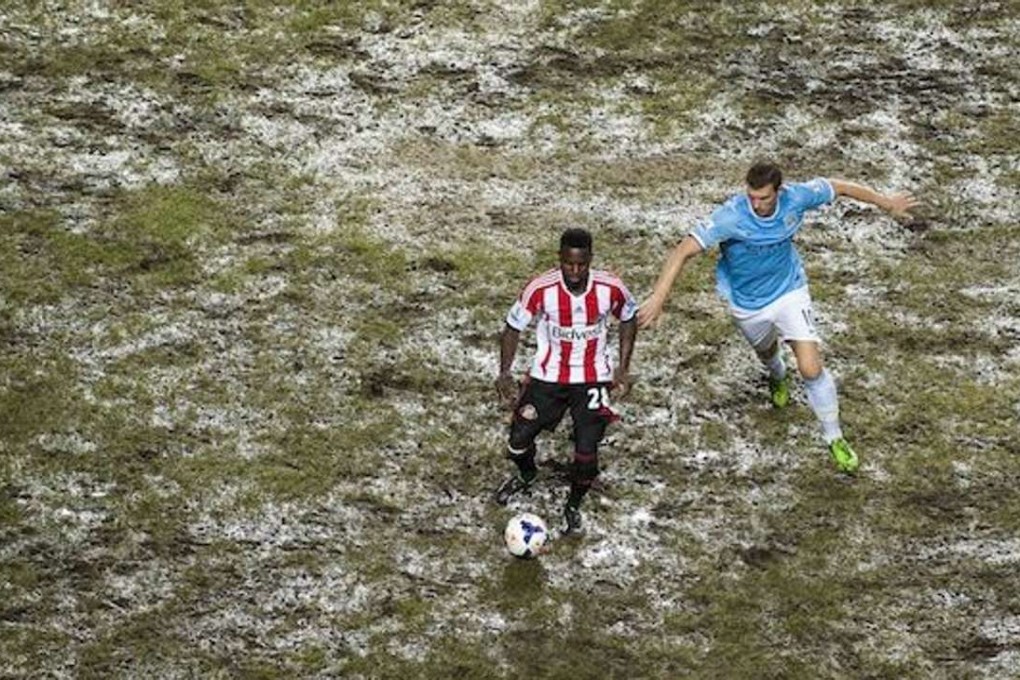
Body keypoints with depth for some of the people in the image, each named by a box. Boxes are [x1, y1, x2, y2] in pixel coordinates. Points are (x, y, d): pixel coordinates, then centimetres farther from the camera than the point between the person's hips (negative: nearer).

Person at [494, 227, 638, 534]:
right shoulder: (541, 289, -21)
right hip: (548, 375, 1)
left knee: (586, 450, -9)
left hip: (593, 378, 0)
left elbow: (629, 319, 4)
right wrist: (505, 373, -14)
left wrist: (623, 368, -1)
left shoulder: (610, 289, -18)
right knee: (519, 437, -1)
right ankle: (526, 474, 38)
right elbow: (513, 327, -6)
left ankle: (573, 506, 21)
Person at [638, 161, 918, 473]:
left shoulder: (796, 198, -25)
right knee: (767, 350, 30)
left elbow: (838, 187, -6)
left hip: (789, 292, 0)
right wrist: (657, 298, -47)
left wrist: (886, 201, 7)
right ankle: (778, 377, 69)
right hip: (747, 304, 0)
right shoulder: (731, 216, -35)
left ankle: (834, 438, 11)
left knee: (811, 368, -10)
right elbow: (684, 250, -39)